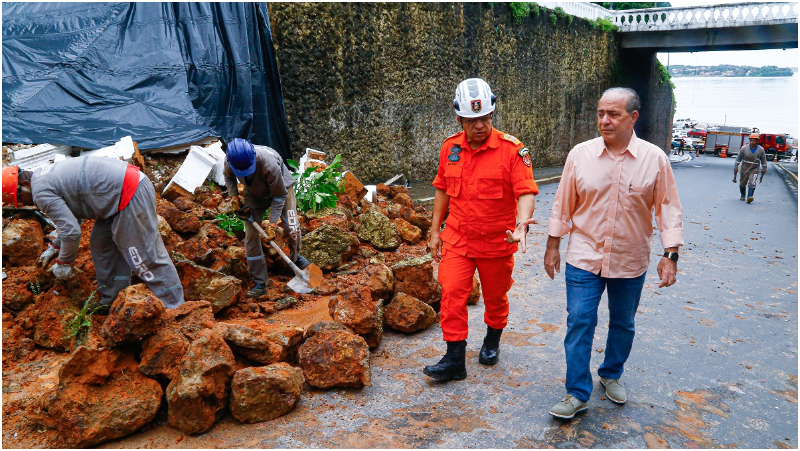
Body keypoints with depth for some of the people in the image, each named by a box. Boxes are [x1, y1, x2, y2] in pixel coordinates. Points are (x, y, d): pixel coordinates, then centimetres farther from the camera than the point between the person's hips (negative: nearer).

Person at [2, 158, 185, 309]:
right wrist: (54, 247, 34)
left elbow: (72, 231, -13)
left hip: (130, 196, -11)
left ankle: (176, 309, 0)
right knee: (102, 242, 20)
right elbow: (71, 218, 34)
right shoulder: (46, 176, 22)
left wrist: (63, 263, 3)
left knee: (146, 257, -6)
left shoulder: (41, 192, -9)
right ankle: (112, 302, 28)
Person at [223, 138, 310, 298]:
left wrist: (272, 222, -26)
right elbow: (228, 176, 1)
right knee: (251, 235, -6)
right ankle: (259, 283, 0)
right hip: (254, 194, 3)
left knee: (292, 228, -9)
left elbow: (280, 195, -27)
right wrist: (234, 195, -13)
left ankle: (295, 257, 27)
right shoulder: (230, 161, -28)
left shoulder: (269, 163, -42)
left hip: (281, 187, -3)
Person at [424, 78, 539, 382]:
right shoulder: (450, 148, 1)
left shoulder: (512, 149, -13)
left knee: (495, 297, 15)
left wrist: (522, 223, -37)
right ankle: (454, 360, 5)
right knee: (451, 294, -5)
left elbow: (525, 192, -17)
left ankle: (492, 342, 42)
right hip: (457, 239, 3)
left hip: (497, 241, -2)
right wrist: (435, 231, 10)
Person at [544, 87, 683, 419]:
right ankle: (577, 394, 8)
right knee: (579, 323, -3)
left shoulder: (655, 159, -6)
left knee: (623, 325, 16)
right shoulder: (580, 155, -5)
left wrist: (670, 255, -7)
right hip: (584, 257, 0)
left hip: (630, 262, 1)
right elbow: (563, 205, 2)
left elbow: (668, 209, -1)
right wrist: (552, 247, 4)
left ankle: (611, 374, 39)